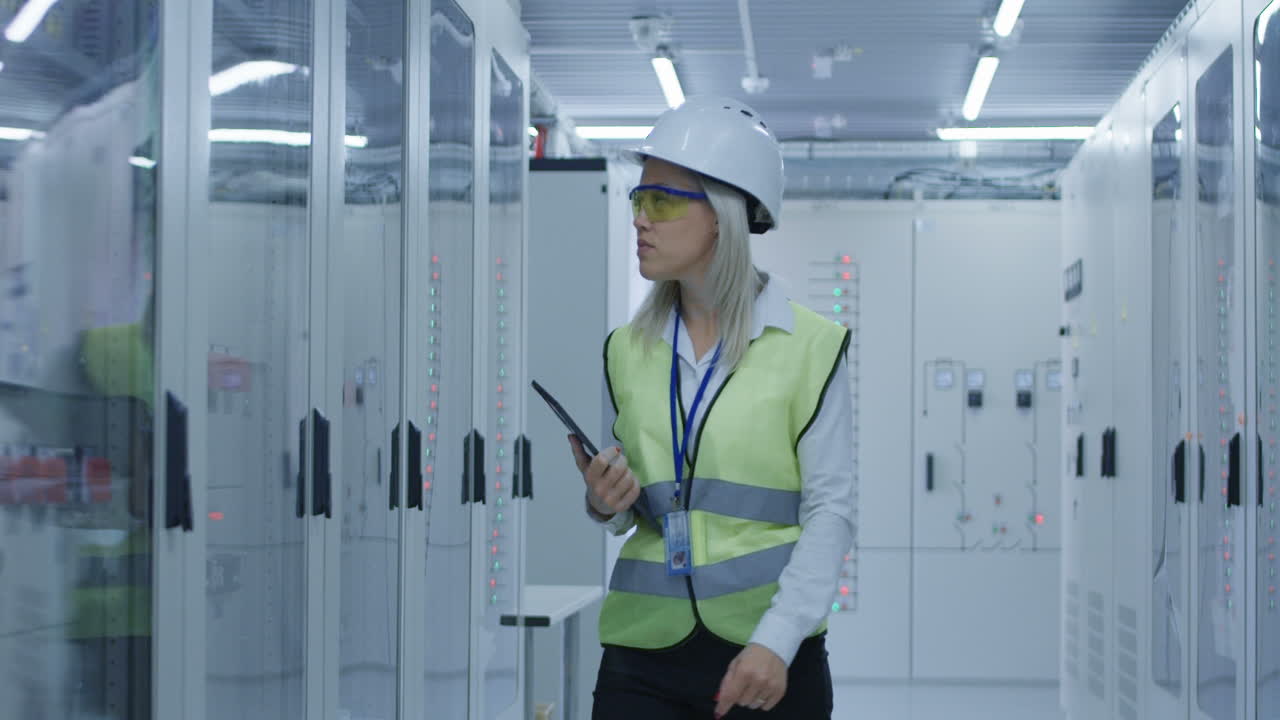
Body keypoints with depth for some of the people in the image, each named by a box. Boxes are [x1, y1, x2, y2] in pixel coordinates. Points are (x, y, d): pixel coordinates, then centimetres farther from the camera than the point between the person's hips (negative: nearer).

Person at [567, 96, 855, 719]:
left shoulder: (808, 348, -5)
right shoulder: (627, 350, 7)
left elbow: (830, 511, -7)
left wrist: (776, 642, -16)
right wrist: (606, 505, -6)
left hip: (770, 658, -3)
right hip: (643, 653, 3)